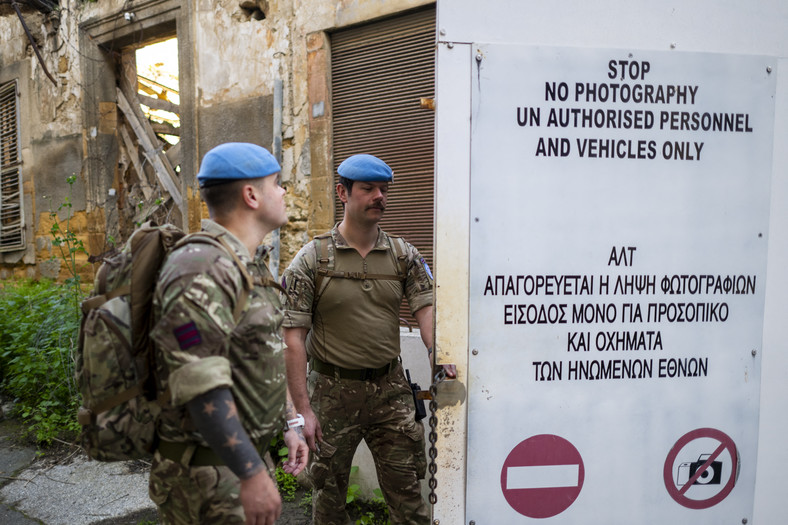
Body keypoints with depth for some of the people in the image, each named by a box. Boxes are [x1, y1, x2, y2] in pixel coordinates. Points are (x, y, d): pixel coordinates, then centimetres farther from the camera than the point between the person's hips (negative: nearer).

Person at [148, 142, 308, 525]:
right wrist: (252, 474, -26)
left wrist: (290, 425, 15)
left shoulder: (250, 267, 10)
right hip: (205, 469, -9)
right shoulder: (202, 270, -22)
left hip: (241, 454, 9)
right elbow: (201, 385, -28)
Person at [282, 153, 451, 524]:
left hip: (390, 387, 2)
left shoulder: (404, 255, 4)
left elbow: (427, 309, -6)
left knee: (407, 493, 10)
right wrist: (303, 409, -12)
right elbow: (293, 338, -8)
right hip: (333, 391, -2)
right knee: (328, 492, 15)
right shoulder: (311, 260, -5)